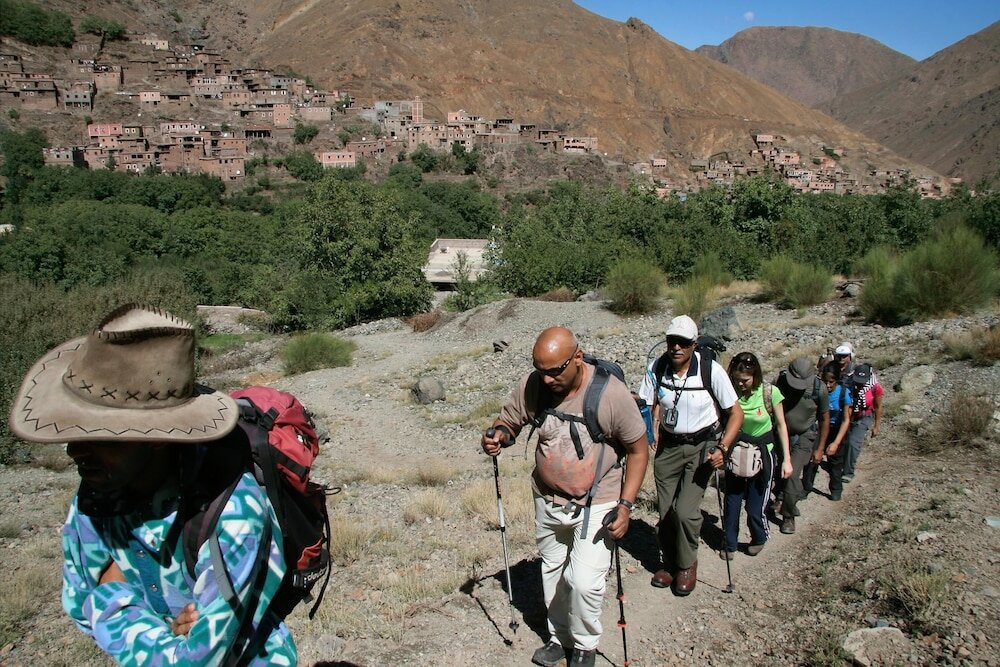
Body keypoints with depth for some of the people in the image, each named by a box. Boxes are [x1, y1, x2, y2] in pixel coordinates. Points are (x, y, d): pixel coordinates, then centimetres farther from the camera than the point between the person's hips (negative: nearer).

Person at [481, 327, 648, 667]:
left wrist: (626, 505, -17)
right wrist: (498, 435, -24)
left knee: (584, 582, -10)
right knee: (552, 575, 19)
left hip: (595, 505, -4)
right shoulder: (531, 385, -15)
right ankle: (559, 638, 44)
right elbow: (508, 422, 1)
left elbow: (638, 450, -12)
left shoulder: (611, 392, -24)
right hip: (547, 501, 4)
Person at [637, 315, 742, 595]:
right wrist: (654, 431, -9)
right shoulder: (656, 368, -10)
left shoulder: (711, 370, -18)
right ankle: (669, 563, 33)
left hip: (702, 446, -3)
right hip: (668, 446, 3)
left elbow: (736, 413, -10)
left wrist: (722, 448, -20)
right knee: (666, 512, 7)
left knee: (685, 511, -13)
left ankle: (687, 565, 14)